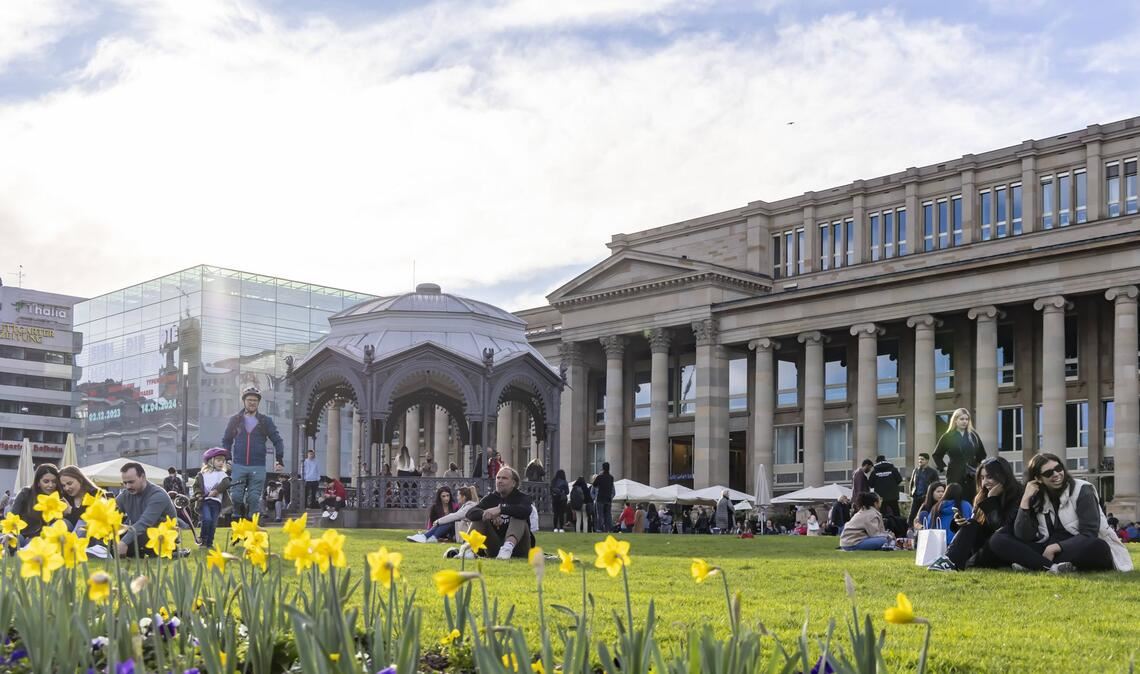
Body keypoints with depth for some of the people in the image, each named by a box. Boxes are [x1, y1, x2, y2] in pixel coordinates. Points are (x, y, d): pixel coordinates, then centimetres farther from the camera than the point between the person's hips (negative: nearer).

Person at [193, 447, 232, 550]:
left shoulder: (222, 474, 11)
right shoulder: (202, 474, 10)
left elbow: (225, 483, -6)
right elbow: (196, 485, 8)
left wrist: (216, 490, -18)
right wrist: (199, 494, -10)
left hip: (216, 501, 2)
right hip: (204, 500, -2)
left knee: (213, 523, 1)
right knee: (207, 519, -20)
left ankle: (209, 543, 12)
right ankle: (203, 539, -1)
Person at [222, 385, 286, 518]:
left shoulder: (266, 421, 6)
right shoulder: (235, 420, 8)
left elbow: (278, 441, 7)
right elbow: (226, 440, 15)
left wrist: (279, 459, -4)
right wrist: (227, 458, 3)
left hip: (258, 467, -1)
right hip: (238, 466, 1)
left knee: (254, 499, -2)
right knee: (236, 497, -5)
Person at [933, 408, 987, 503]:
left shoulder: (974, 435, 10)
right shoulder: (948, 437, 3)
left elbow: (982, 455, 19)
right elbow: (937, 455, 11)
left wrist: (980, 468, 9)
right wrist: (943, 467, 2)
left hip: (971, 476, 2)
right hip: (955, 476, -2)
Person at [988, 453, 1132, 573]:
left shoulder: (1081, 490, -6)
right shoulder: (1036, 498, 4)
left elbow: (1089, 535, -14)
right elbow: (1023, 537, -8)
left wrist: (1054, 547, -22)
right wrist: (1025, 500, -15)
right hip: (1048, 551, 3)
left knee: (1097, 547, -40)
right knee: (998, 540, -15)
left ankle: (1035, 564, -29)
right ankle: (1053, 566, -33)